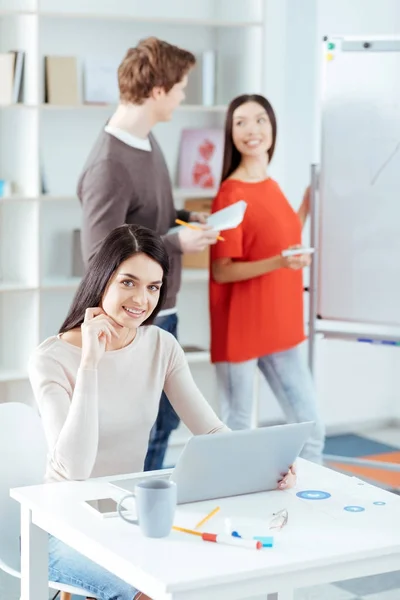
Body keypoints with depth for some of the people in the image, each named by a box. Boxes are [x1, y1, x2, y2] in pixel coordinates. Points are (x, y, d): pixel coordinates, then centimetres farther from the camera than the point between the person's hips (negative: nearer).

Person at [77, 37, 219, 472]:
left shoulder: (145, 138, 3)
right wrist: (177, 244, -20)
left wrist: (184, 218, 3)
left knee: (164, 419, 22)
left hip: (161, 312, 10)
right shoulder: (109, 165, -26)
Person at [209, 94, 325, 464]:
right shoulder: (231, 195, -15)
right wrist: (279, 263, -28)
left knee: (311, 428, 12)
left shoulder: (271, 187, 8)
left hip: (280, 326, 8)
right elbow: (221, 271, -16)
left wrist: (307, 203, 12)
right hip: (241, 329, -8)